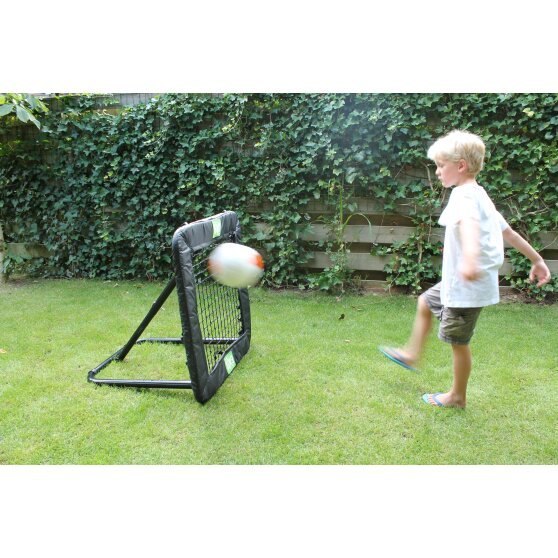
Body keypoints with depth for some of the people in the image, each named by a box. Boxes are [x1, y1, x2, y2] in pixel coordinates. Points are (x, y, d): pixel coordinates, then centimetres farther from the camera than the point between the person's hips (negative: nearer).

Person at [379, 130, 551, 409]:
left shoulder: (464, 195, -20)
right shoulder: (480, 195, 11)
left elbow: (469, 223, -44)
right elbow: (508, 232, 17)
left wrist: (470, 258, -63)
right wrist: (537, 260, 24)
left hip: (467, 287, -10)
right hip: (460, 282, 10)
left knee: (458, 341, 6)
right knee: (425, 302, 25)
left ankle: (457, 396, 25)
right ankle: (411, 354, 41)